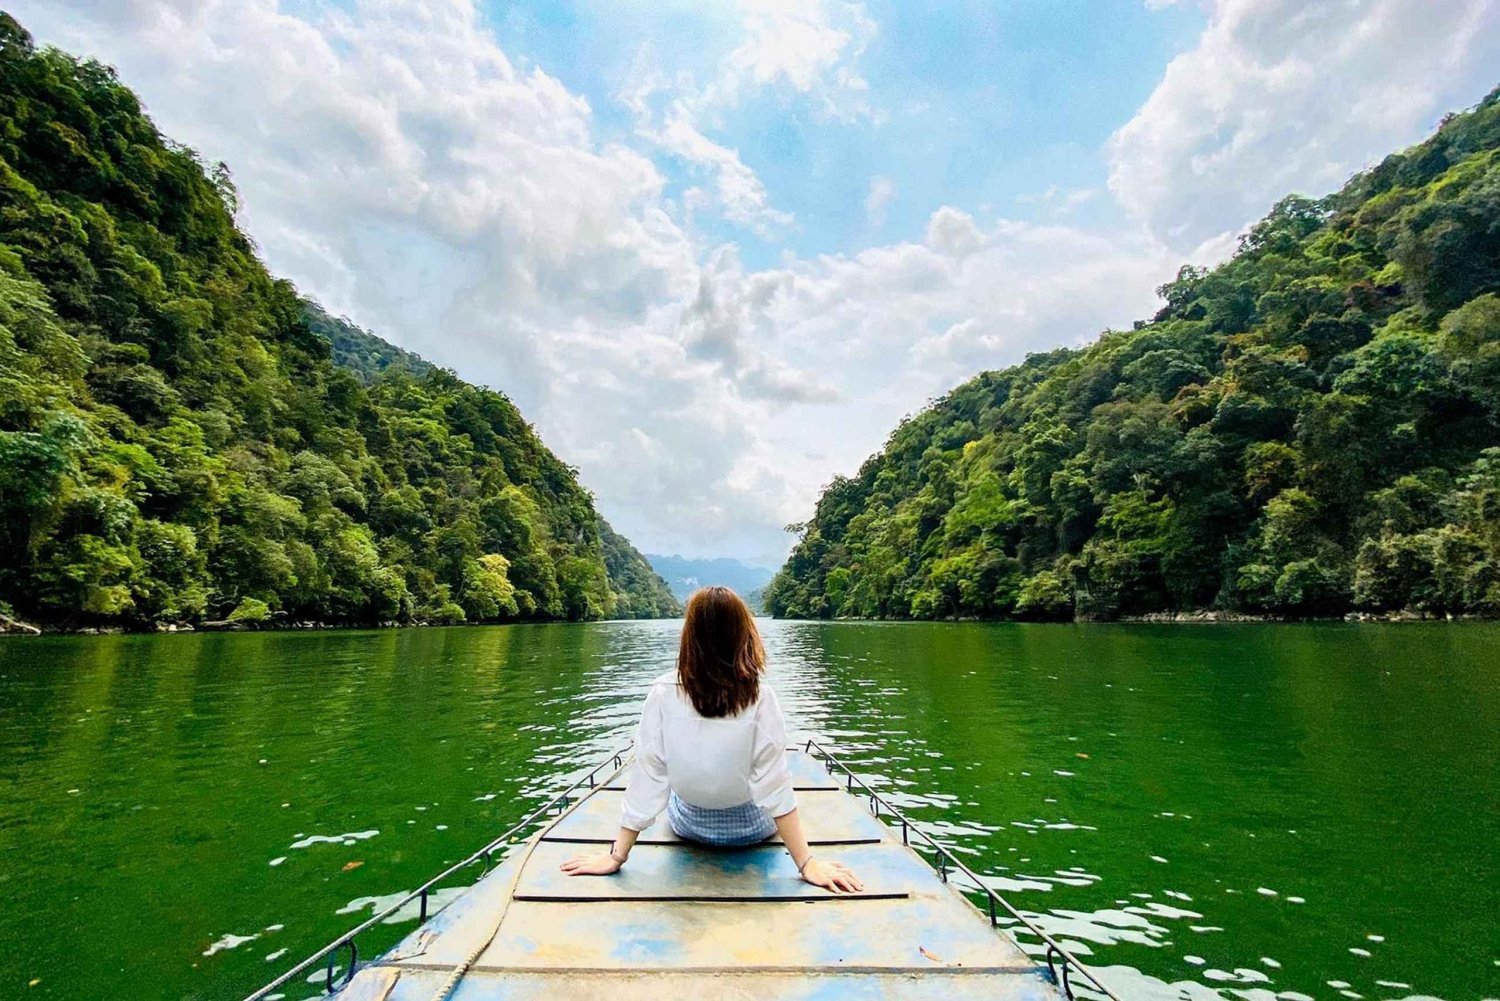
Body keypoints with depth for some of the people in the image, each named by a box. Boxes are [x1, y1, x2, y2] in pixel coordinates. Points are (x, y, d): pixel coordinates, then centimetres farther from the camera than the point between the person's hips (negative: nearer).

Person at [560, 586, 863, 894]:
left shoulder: (664, 692, -24)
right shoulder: (759, 697, -27)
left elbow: (646, 778, -21)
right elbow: (775, 785, -26)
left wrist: (616, 856, -11)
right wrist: (808, 863, -18)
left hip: (689, 825, 1)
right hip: (752, 828, 0)